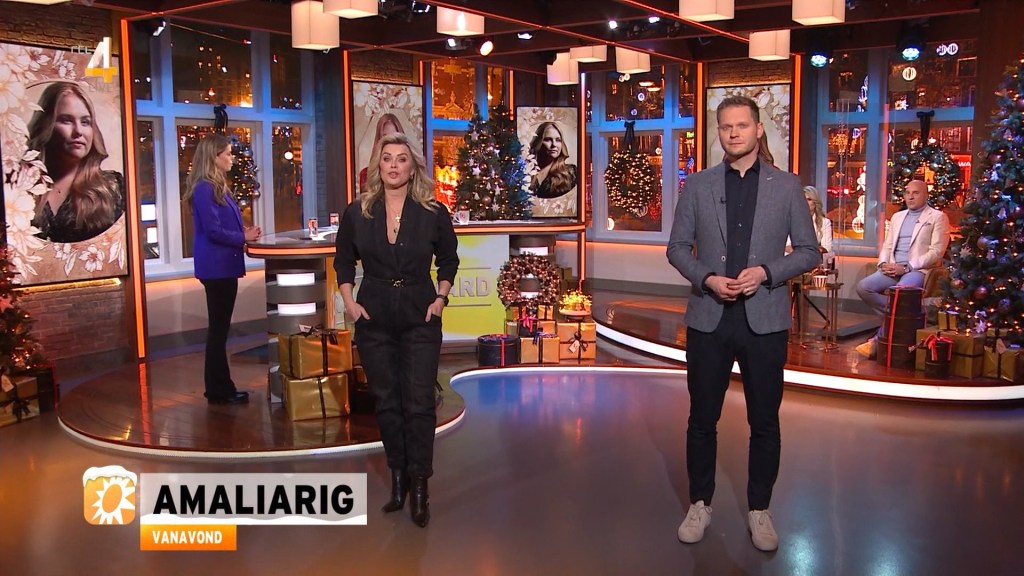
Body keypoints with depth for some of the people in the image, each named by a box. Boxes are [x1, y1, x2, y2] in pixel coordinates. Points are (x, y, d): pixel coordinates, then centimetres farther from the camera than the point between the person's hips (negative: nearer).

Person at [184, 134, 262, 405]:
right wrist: (244, 238, -10)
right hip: (216, 267, -10)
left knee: (220, 328, 14)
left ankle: (219, 387, 22)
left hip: (224, 266, 10)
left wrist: (244, 231, 1)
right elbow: (213, 231, -20)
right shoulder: (205, 189, -15)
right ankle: (219, 390, 7)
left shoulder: (219, 187, 14)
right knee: (218, 328, -2)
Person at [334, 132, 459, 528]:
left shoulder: (433, 213, -4)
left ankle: (419, 486, 8)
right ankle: (398, 478, 24)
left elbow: (448, 260, 9)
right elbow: (343, 261, 11)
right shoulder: (357, 213, -1)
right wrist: (348, 301, 0)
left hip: (420, 319, -2)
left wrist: (441, 297, -2)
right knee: (386, 402, 10)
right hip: (374, 319, 2)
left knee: (419, 404, -2)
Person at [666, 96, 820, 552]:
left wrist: (766, 272, -14)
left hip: (765, 321, 0)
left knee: (764, 422, 9)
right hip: (708, 319, 1)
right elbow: (678, 247, 5)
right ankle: (700, 504, 26)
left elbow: (809, 251, 3)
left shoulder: (786, 186, 2)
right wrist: (706, 278, -13)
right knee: (702, 419, 10)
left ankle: (759, 509, 26)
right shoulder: (698, 185, 4)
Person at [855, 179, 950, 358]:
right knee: (863, 287, -21)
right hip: (893, 270, 6)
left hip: (919, 270, -6)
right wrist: (883, 264, -3)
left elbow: (936, 252, -6)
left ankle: (878, 340, -23)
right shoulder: (897, 217, 23)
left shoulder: (938, 217, 4)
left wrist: (906, 267, -16)